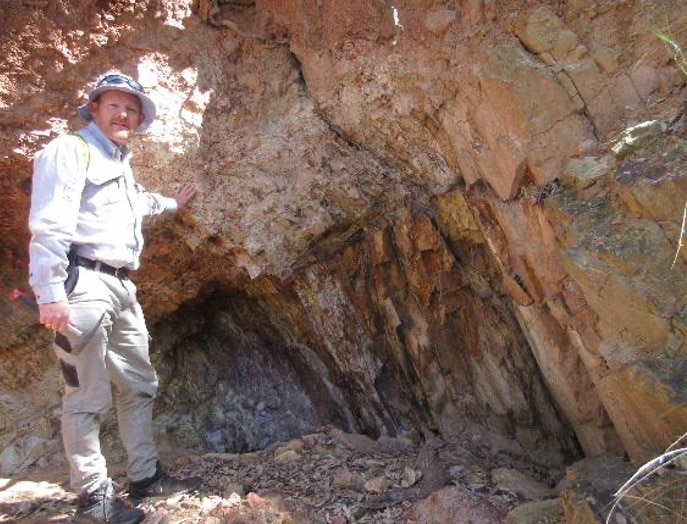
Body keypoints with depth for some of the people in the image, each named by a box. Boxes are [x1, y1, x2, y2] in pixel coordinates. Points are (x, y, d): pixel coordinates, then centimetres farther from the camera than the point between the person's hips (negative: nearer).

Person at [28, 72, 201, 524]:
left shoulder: (121, 164, 23)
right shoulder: (70, 150, -4)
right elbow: (49, 225, -15)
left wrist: (171, 203, 61)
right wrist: (51, 292, -23)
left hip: (121, 287, 9)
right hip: (83, 284, -9)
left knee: (139, 385, 13)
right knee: (88, 395, -3)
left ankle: (145, 475, 25)